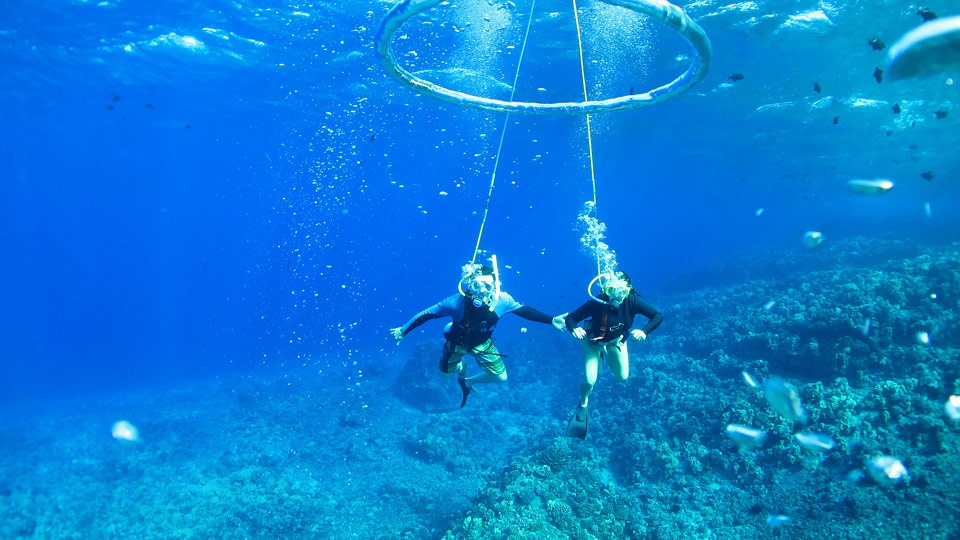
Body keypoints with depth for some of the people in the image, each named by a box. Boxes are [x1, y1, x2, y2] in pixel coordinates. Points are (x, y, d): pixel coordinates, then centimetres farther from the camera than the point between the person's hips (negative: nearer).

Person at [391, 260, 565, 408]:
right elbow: (428, 313, -29)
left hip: (482, 344, 2)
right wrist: (404, 330, -22)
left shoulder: (502, 301, -33)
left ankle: (468, 382, 31)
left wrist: (551, 320, -21)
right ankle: (461, 367, 52)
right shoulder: (457, 302, -40)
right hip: (458, 342, -2)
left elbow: (524, 310, -16)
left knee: (501, 377, 5)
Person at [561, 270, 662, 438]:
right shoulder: (596, 303, -39)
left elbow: (657, 315, -28)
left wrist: (644, 331, -45)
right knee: (589, 381, -9)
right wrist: (574, 329, -57)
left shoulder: (632, 301, -33)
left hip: (616, 340, 3)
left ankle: (607, 355, 41)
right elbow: (570, 318, -35)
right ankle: (583, 404, 26)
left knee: (623, 377, 10)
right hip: (593, 340, -3)